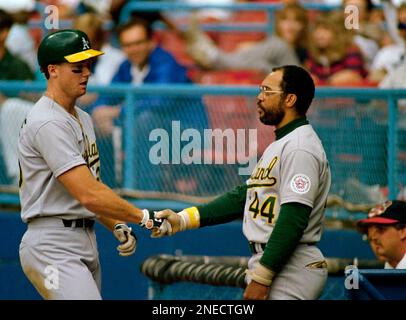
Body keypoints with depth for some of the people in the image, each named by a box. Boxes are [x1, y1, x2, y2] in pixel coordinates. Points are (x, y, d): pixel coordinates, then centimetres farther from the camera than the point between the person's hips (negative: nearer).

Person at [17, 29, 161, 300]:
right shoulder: (48, 123, -15)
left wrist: (117, 227, 6)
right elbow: (88, 195, -22)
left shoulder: (82, 119, 18)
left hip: (85, 243, 10)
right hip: (54, 246, -10)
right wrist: (144, 217, -16)